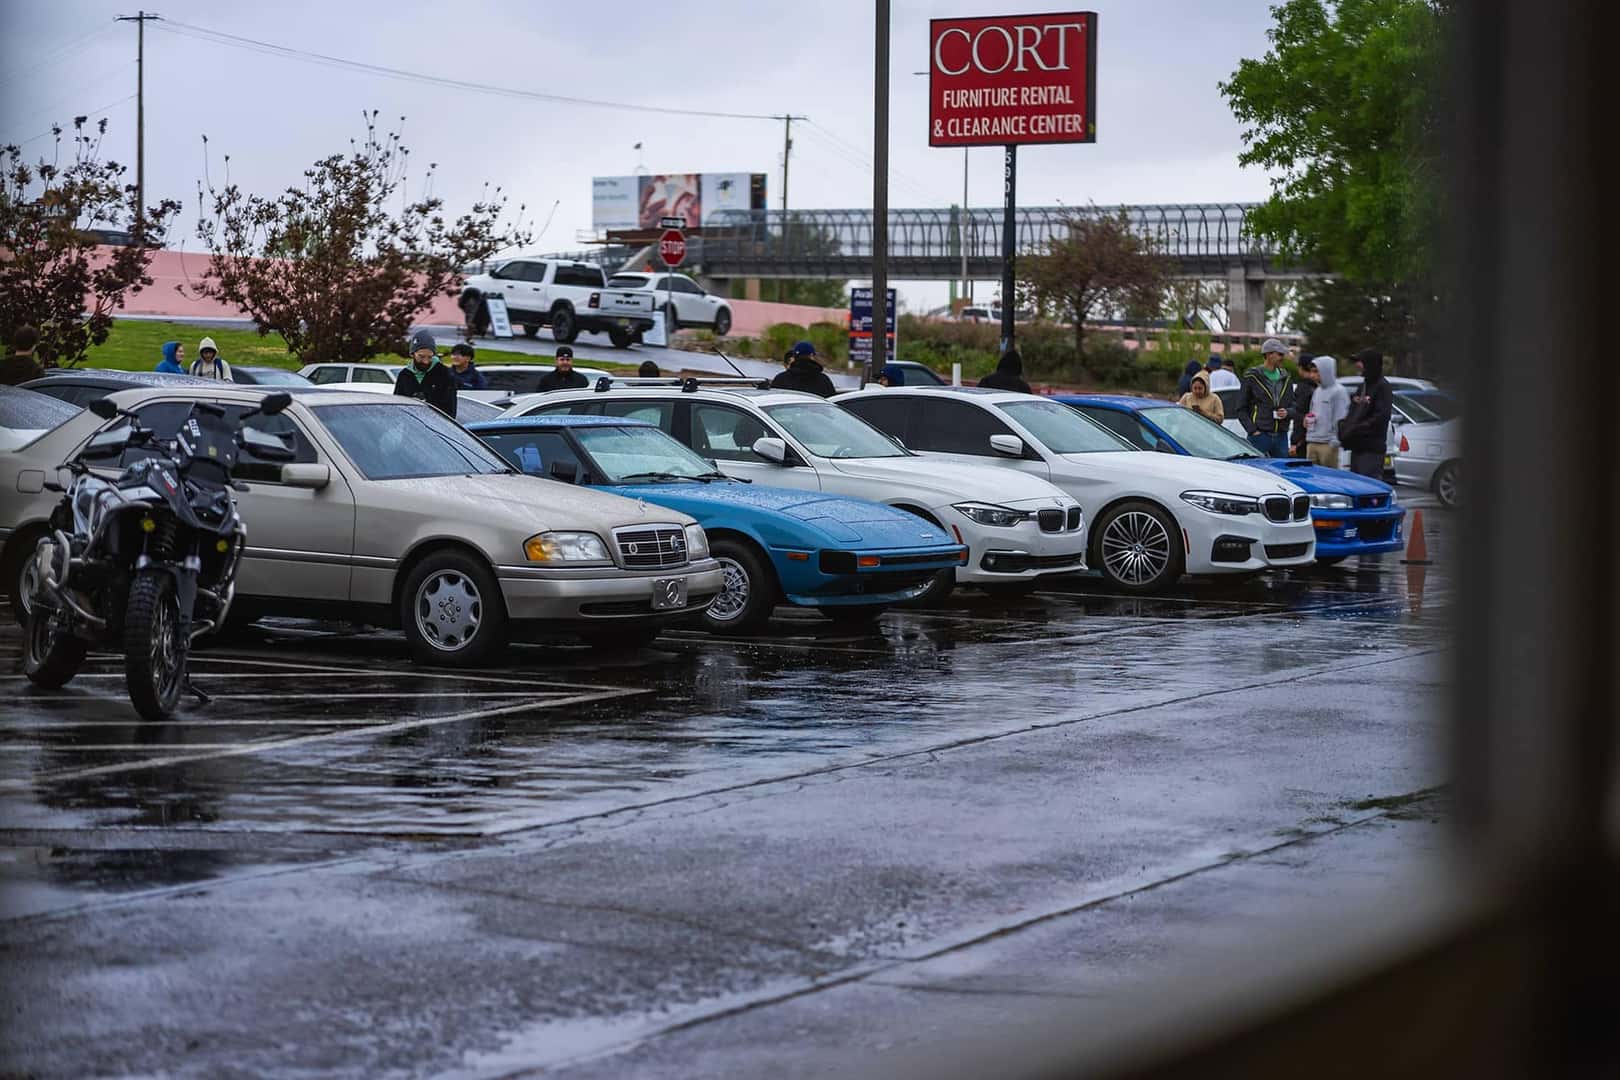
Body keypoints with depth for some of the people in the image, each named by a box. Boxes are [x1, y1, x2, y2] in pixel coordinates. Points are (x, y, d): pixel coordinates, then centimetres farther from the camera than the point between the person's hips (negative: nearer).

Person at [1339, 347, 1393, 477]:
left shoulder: (1383, 387, -9)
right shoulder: (1364, 385, 19)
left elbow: (1379, 418, -18)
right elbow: (1353, 412, 21)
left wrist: (1354, 430, -19)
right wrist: (1344, 428, 2)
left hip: (1372, 449, -9)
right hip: (1357, 447, 9)